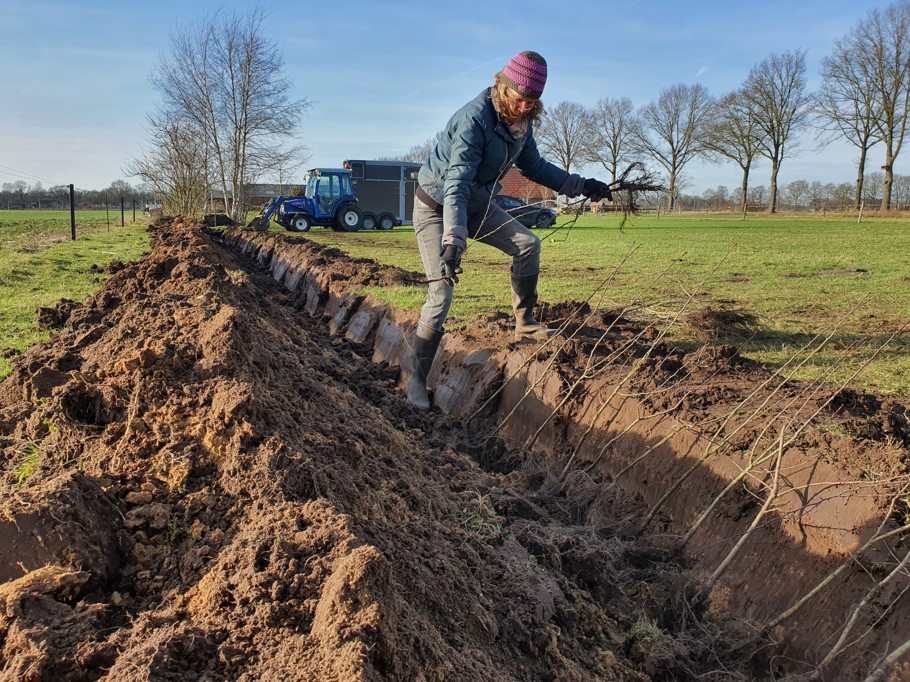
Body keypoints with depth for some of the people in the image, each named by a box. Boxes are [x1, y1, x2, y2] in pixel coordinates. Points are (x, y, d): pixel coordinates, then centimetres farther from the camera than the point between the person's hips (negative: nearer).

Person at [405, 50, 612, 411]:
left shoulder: (521, 121, -6)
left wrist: (582, 186, 7)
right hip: (435, 207, -7)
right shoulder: (474, 118, -30)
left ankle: (524, 322, 10)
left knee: (528, 245, -7)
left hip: (476, 204, 7)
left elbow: (534, 166, 11)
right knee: (442, 290, -13)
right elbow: (456, 183, -37)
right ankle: (417, 379, -3)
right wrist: (453, 241, -47)